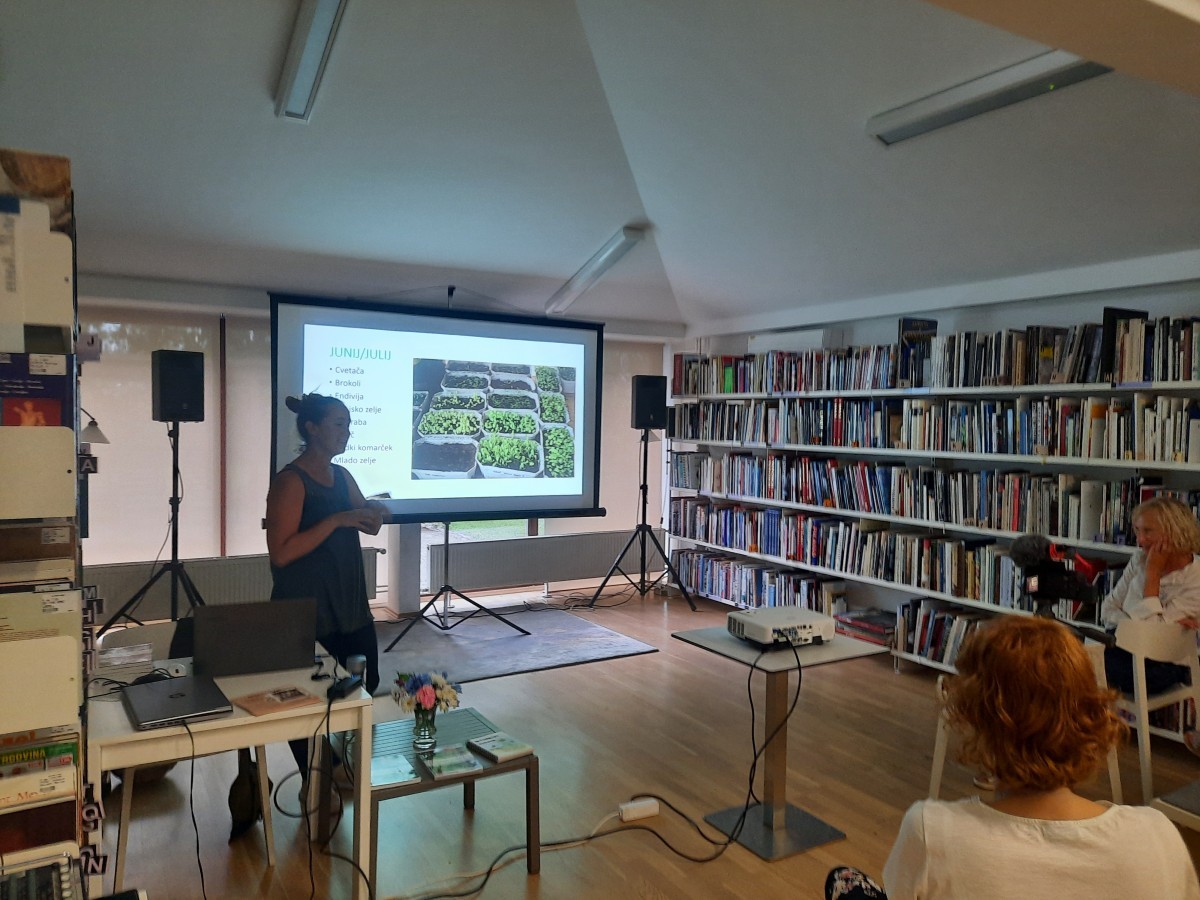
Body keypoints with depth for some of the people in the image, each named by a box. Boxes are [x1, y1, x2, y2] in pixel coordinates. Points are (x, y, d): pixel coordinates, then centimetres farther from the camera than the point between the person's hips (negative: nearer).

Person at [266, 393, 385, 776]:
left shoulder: (342, 476, 8)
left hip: (350, 606, 8)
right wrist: (336, 520, -25)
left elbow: (371, 526, 15)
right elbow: (281, 553, -22)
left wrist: (370, 511, -8)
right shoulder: (290, 481, -15)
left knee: (365, 684, 15)